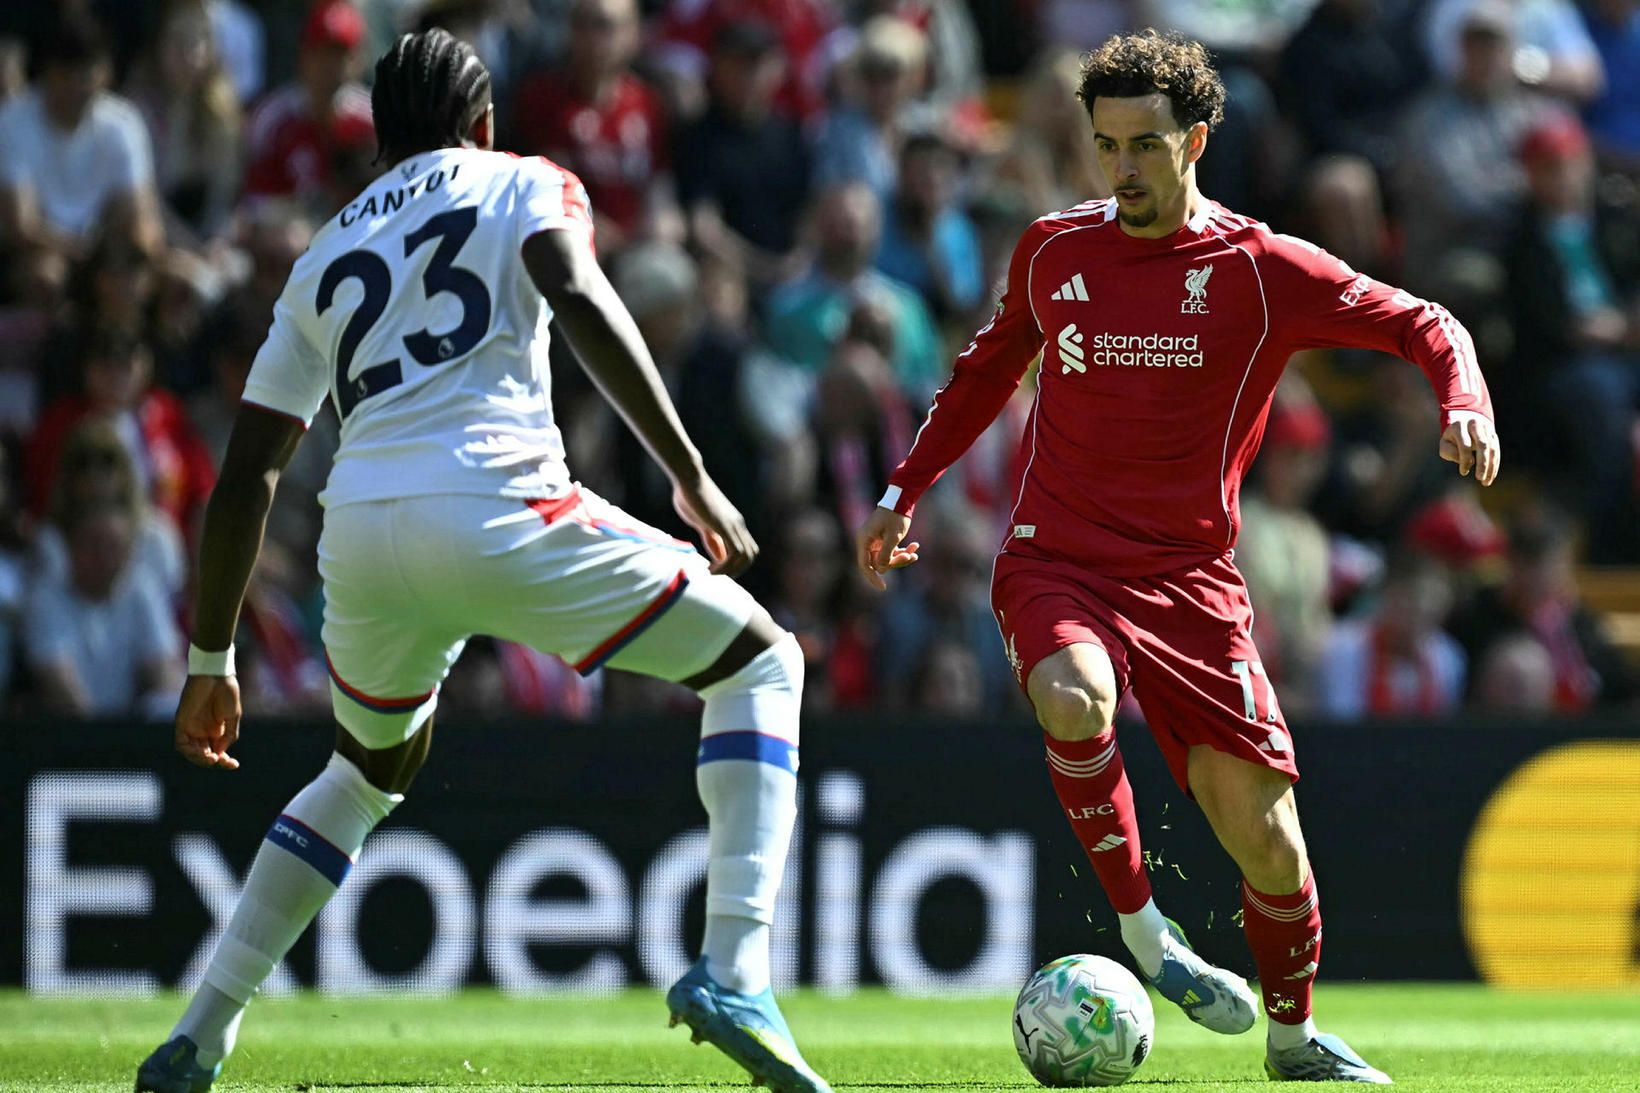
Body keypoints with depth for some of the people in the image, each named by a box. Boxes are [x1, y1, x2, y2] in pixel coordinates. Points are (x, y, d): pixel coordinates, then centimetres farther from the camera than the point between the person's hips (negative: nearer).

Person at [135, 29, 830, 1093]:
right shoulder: (524, 185, 16)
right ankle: (732, 973, -8)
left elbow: (245, 477, 24)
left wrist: (211, 663, 30)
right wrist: (694, 480, -8)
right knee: (760, 662, 11)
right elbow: (580, 300, -7)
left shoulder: (325, 257, 28)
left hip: (359, 535, 5)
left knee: (371, 772, 33)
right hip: (495, 510, -5)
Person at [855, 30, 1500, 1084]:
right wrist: (905, 491, 23)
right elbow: (990, 367, 23)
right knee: (1075, 699, -35)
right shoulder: (1054, 251, 5)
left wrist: (1464, 401, -18)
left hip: (1191, 579, 0)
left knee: (1261, 827, -6)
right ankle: (1142, 929, -16)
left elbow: (1420, 323, 3)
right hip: (1057, 562, 0)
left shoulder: (1261, 269, -3)